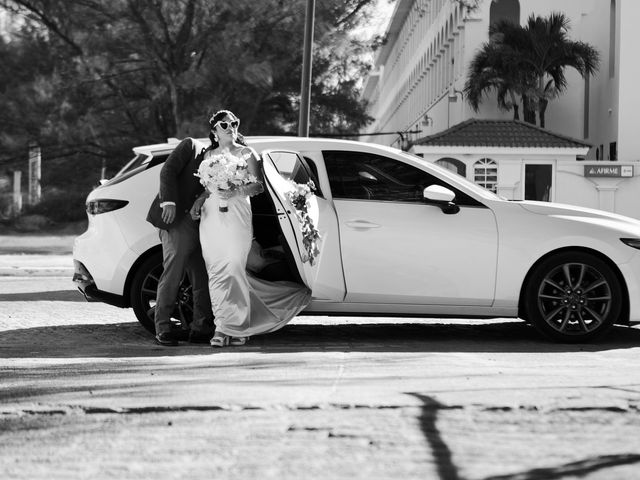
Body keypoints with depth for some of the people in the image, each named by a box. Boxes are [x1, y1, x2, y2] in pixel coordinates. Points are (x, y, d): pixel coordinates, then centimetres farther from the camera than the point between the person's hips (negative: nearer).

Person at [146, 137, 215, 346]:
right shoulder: (191, 147, 7)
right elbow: (168, 171, -5)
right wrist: (169, 202, -17)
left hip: (197, 225, 6)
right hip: (175, 218, -6)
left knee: (202, 278, 1)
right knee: (174, 269, -13)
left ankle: (201, 328, 6)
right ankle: (163, 327, -9)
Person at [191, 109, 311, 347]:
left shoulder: (246, 154, 8)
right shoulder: (209, 156, 19)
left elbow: (258, 185, 2)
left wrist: (235, 193, -14)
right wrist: (200, 200, 3)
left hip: (236, 215, -3)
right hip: (211, 217, 4)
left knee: (233, 268, -13)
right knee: (216, 272, -3)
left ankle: (229, 327, -10)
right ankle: (225, 327, -1)